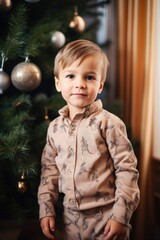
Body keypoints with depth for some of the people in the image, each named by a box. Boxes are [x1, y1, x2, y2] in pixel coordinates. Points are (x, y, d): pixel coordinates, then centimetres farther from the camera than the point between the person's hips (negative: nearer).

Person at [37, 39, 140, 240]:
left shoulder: (108, 123, -13)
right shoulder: (55, 127, 2)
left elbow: (127, 170, -13)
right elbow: (49, 170, 10)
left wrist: (121, 216, -13)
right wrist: (46, 210, 7)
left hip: (107, 215, -4)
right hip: (71, 217, 4)